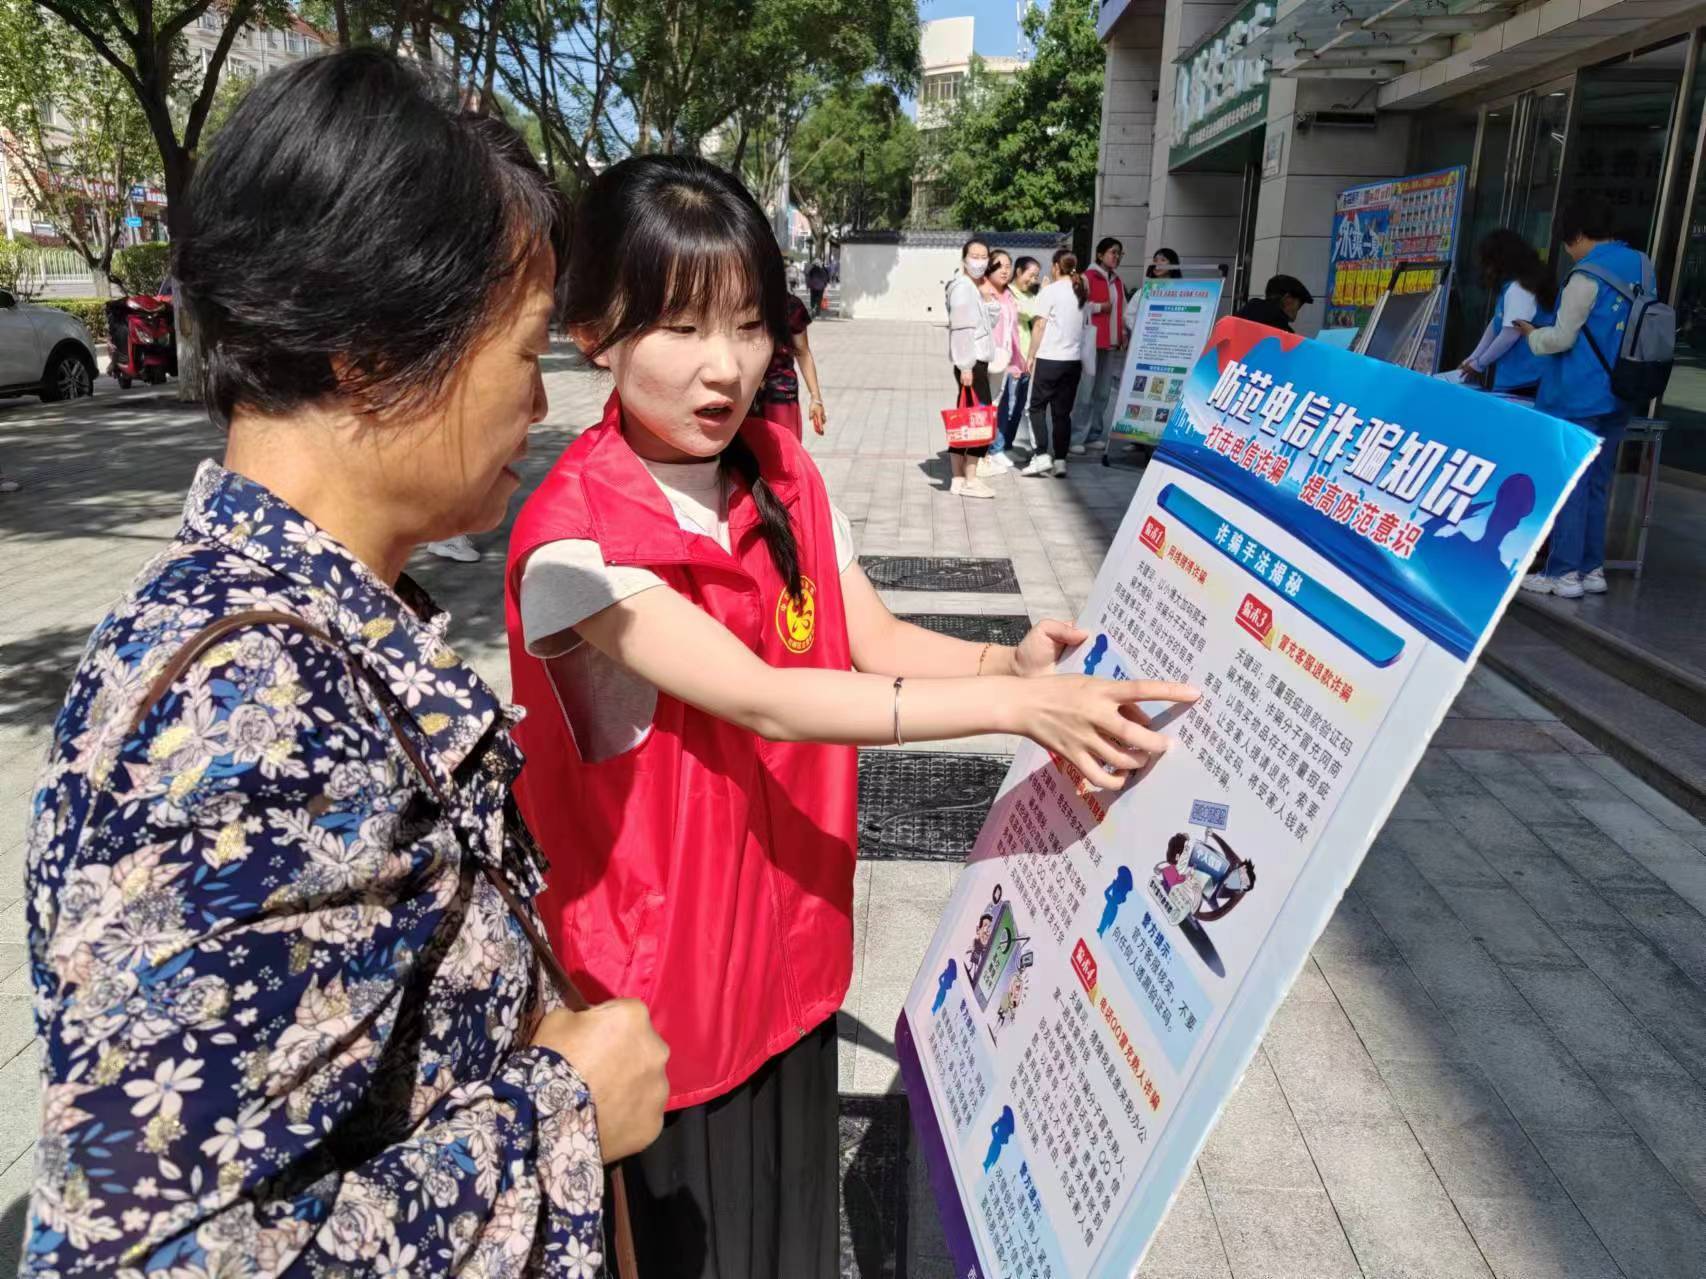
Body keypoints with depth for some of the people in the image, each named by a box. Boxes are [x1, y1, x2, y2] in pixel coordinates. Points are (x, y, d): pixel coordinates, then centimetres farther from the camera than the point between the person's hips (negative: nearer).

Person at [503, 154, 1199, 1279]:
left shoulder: (784, 473, -2)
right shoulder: (573, 542, -24)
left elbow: (879, 642, -1)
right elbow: (763, 699, -30)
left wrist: (1011, 662, -20)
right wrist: (1012, 706, -35)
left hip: (789, 935, 6)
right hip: (660, 971, -5)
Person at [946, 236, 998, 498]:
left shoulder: (975, 287, 19)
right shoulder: (962, 287, -11)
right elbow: (960, 328, -18)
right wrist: (965, 366, -22)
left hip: (976, 361, 10)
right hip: (971, 362, -10)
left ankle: (958, 478, 12)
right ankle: (970, 479, -5)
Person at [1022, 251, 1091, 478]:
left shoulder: (1050, 291, -6)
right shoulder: (1083, 293, 11)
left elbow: (1040, 326, -6)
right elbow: (1085, 324, 16)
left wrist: (1031, 356, 0)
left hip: (1049, 358, -5)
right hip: (1074, 360, 5)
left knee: (1037, 407, 4)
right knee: (1063, 412, 8)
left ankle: (1042, 455, -8)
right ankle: (1060, 461, 5)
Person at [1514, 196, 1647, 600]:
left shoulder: (1588, 275, -14)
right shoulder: (1643, 266, 11)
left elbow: (1561, 339, -12)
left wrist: (1531, 333, 7)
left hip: (1576, 400, -7)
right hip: (1617, 400, 7)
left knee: (1568, 486, -3)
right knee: (1596, 486, 12)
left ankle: (1563, 573, -1)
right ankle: (1592, 569, 15)